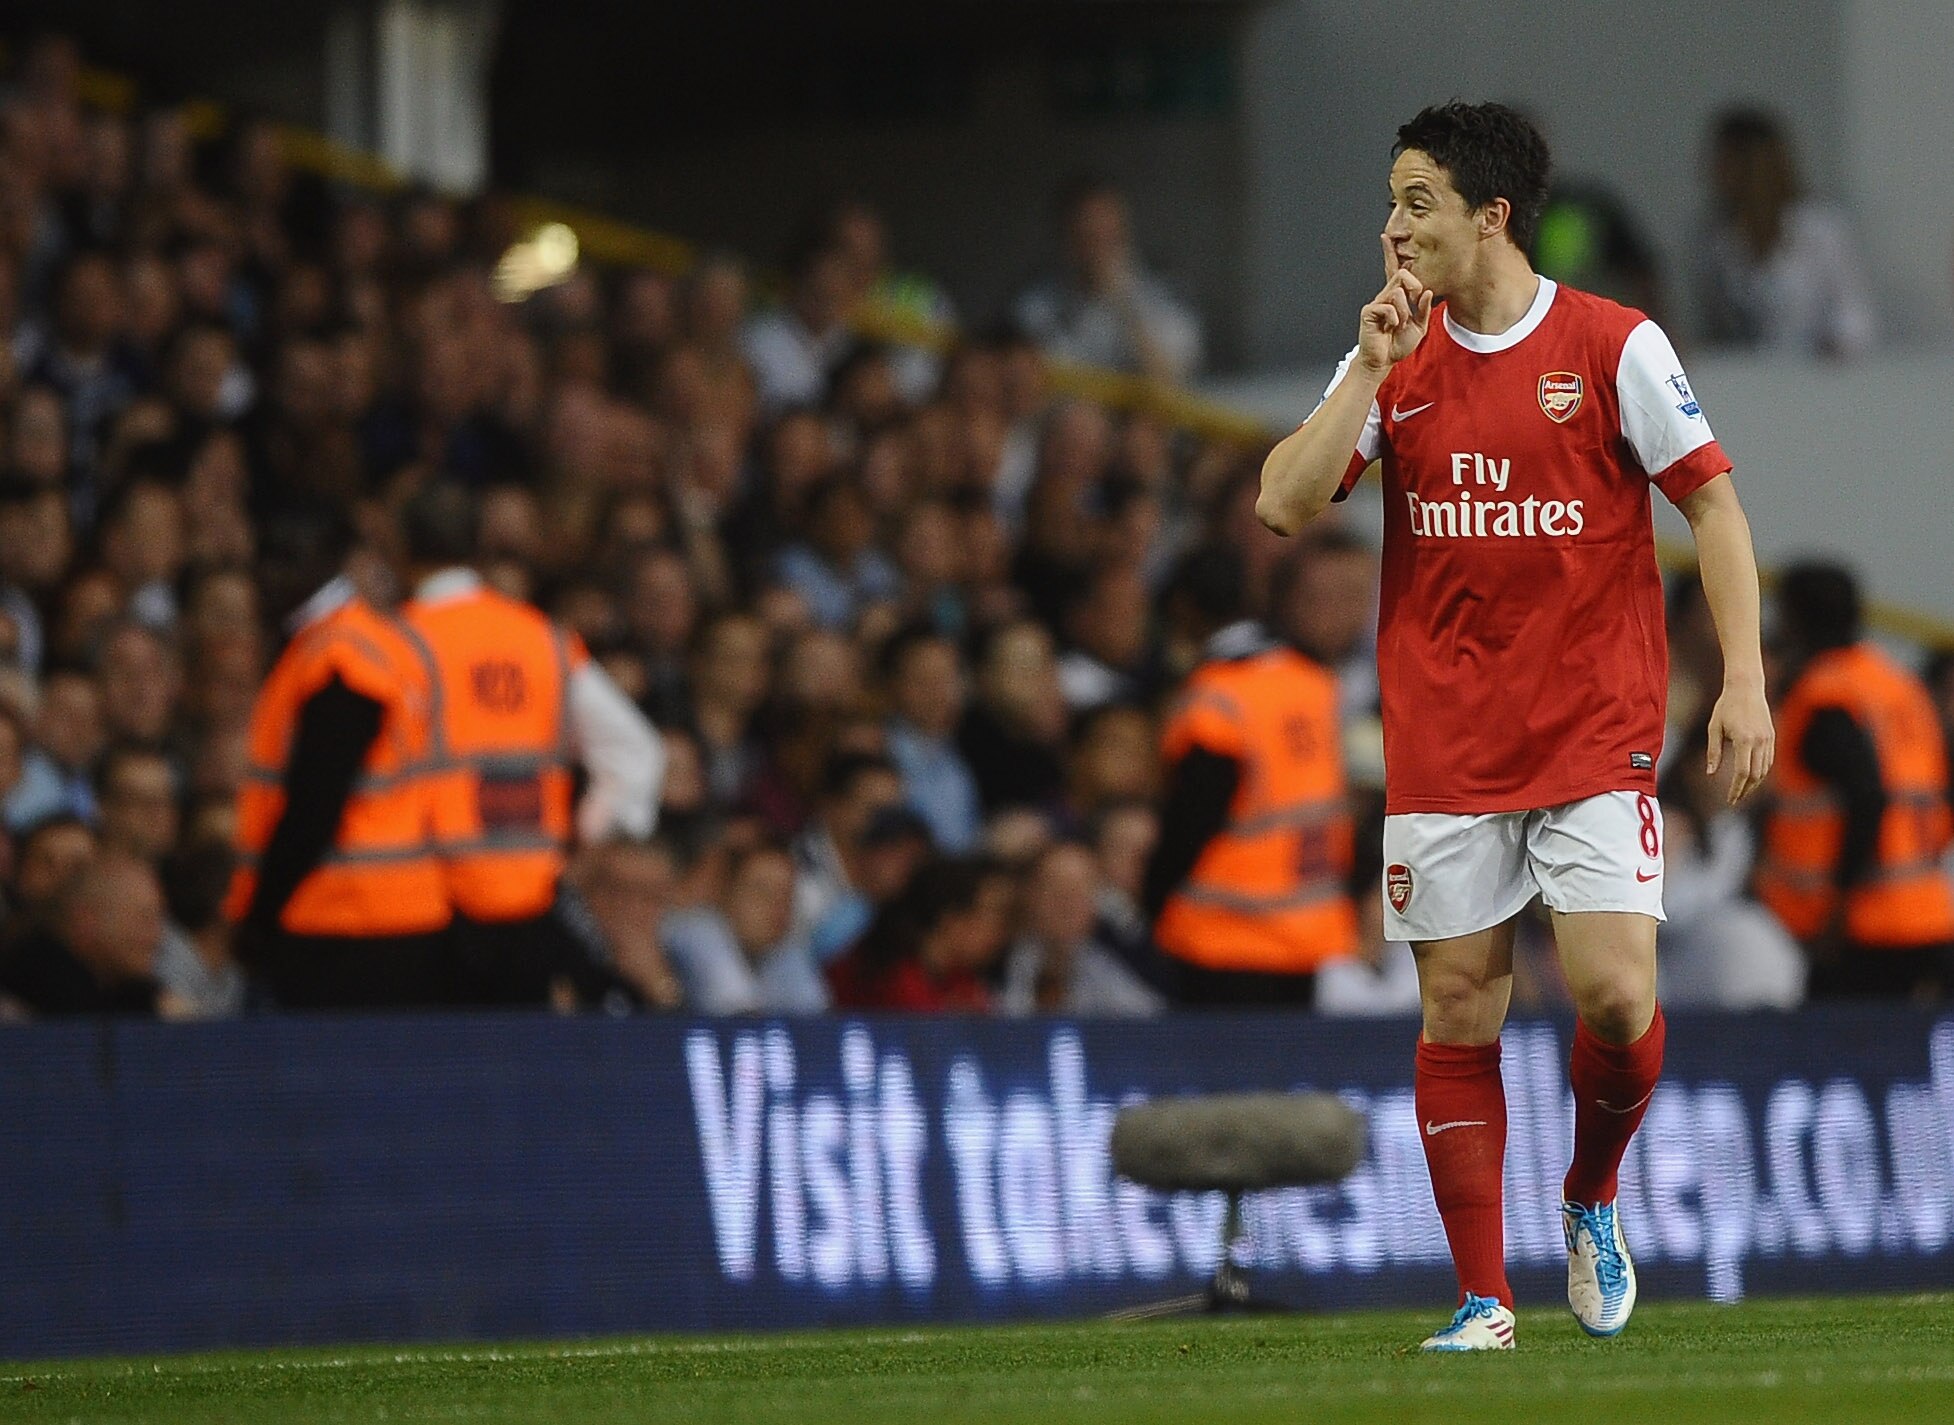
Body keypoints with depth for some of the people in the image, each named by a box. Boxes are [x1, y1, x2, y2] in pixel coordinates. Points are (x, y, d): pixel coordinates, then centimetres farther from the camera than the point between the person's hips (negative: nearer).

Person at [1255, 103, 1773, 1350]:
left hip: (1597, 731, -3)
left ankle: (1592, 1205, 16)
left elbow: (1712, 502, -1)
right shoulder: (1394, 356, 6)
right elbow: (1285, 505, -2)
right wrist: (1374, 368, -10)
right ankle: (1484, 1302, 8)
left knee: (1616, 993, -13)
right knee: (1459, 1012, 1)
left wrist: (1744, 680, -9)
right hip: (1442, 740, 3)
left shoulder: (1615, 346, -4)